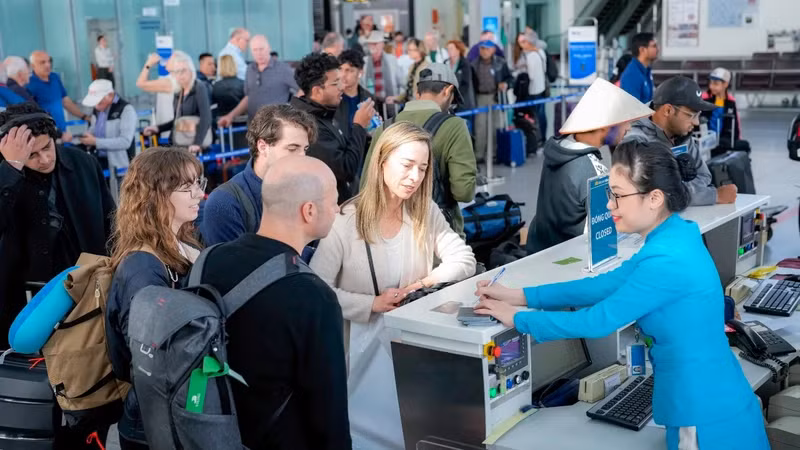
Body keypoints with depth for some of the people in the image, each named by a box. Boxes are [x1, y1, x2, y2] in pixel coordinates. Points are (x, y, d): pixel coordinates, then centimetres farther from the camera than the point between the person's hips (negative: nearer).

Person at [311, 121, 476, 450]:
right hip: (365, 343, -3)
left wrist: (424, 283, -16)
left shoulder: (426, 213, 1)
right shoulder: (346, 221, -14)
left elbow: (464, 260, -3)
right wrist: (373, 303, -20)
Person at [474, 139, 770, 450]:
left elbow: (597, 321, -20)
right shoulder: (674, 236, 4)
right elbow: (607, 285, 8)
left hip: (708, 416, -9)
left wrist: (517, 319, -9)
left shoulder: (667, 260, -26)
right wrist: (520, 296, 4)